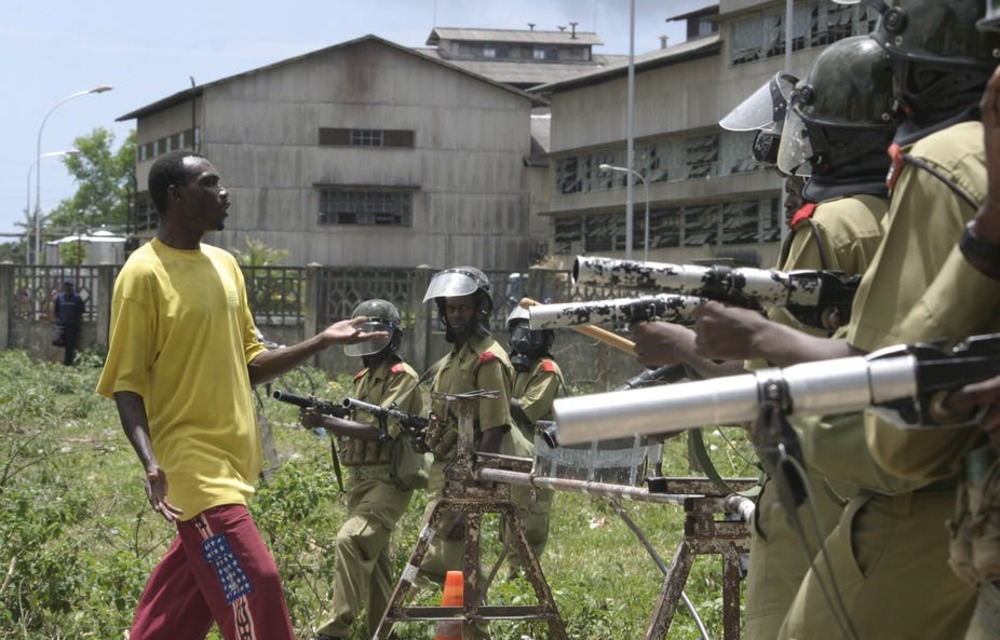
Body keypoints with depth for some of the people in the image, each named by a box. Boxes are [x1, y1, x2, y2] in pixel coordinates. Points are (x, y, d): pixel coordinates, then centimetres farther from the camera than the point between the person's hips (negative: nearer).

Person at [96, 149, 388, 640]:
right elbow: (126, 383, -12)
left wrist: (322, 341, 7)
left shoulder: (224, 265, 13)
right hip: (192, 464, -8)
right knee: (253, 584, -13)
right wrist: (150, 462, -26)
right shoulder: (144, 274, -11)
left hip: (234, 462, 8)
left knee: (183, 594, 13)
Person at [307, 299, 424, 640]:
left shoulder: (403, 378, -10)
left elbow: (380, 430, -21)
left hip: (387, 481, -10)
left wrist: (326, 421, -24)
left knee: (350, 541, -25)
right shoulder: (363, 378, 17)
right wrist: (324, 420, 3)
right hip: (359, 480, 10)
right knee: (373, 557, 13)